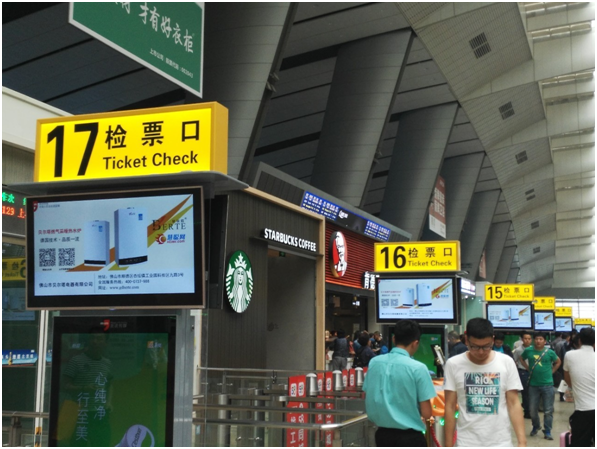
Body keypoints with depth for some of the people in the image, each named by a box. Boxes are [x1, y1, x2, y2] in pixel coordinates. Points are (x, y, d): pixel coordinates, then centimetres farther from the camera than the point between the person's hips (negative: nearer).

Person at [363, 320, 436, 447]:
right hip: (409, 437, -5)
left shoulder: (374, 362, 0)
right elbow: (426, 413, -12)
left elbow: (368, 401, 10)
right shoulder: (417, 368, -15)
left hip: (383, 434, 5)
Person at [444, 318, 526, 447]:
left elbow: (514, 404, 0)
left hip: (501, 442, 1)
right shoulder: (453, 364, -4)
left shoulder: (506, 363, -2)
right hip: (466, 443, 0)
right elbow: (450, 407, -1)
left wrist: (522, 442, -8)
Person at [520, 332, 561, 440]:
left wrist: (551, 371, 3)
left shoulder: (550, 352, -4)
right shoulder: (528, 351, -2)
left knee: (548, 410, 1)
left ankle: (547, 431, 12)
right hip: (533, 385, 2)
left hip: (547, 385, -2)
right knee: (533, 409, 12)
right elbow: (521, 359, 17)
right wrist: (528, 368, 6)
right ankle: (535, 427, 34)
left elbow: (558, 362, 13)